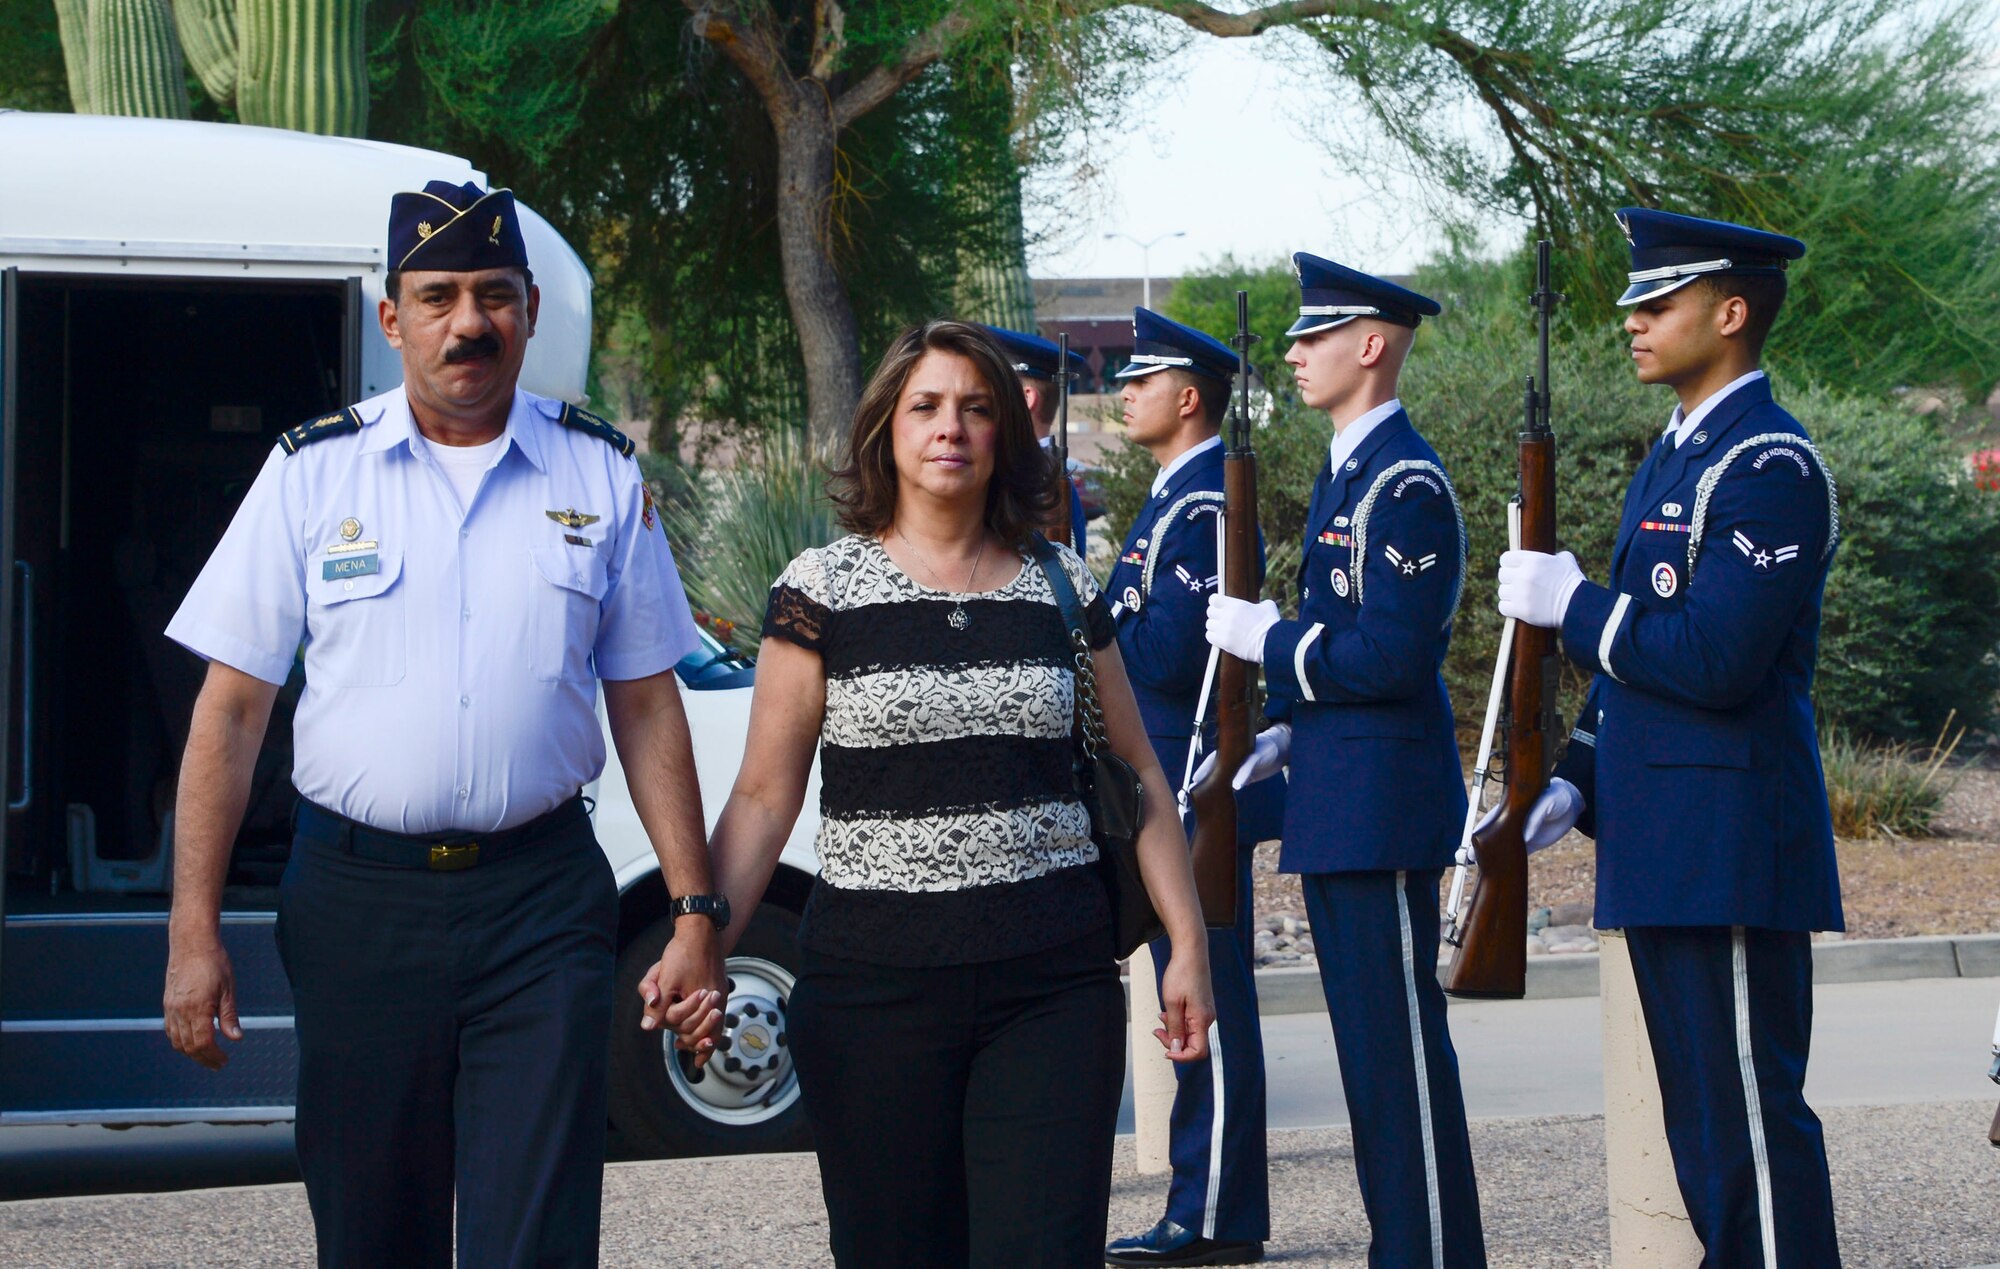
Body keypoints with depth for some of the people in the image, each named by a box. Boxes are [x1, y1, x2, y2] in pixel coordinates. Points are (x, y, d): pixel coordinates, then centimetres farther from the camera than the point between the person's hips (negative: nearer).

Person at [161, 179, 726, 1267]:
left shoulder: (601, 475, 6)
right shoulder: (314, 472, 2)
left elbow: (647, 706, 9)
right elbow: (231, 708, 2)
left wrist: (693, 911, 3)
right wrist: (194, 930, -4)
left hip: (543, 903, 0)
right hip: (357, 901, 0)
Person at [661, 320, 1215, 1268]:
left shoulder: (1062, 587, 9)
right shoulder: (823, 589, 2)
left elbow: (1136, 774, 14)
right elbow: (764, 798, 1)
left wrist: (1188, 945, 8)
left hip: (1054, 982, 1)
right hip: (874, 982, -1)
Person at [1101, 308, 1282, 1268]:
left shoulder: (1206, 505, -15)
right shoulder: (1175, 497, 18)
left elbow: (1169, 655, -22)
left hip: (1197, 789, -10)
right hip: (1171, 792, 10)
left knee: (1207, 1007, -6)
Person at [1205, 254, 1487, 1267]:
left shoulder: (1407, 483, -15)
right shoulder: (1345, 472, 17)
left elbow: (1391, 658, -21)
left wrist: (1265, 639, -12)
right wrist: (1288, 730, 13)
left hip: (1384, 803, -10)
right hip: (1335, 802, 10)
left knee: (1400, 1038, -7)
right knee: (1365, 1036, 13)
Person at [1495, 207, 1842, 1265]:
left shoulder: (1770, 465, -13)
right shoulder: (1673, 459, 18)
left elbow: (1714, 662, -22)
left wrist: (1571, 602, -12)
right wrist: (1578, 784, 12)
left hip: (1729, 852, -10)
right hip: (1661, 853, 10)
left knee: (1751, 1116, -8)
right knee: (1702, 1118, 13)